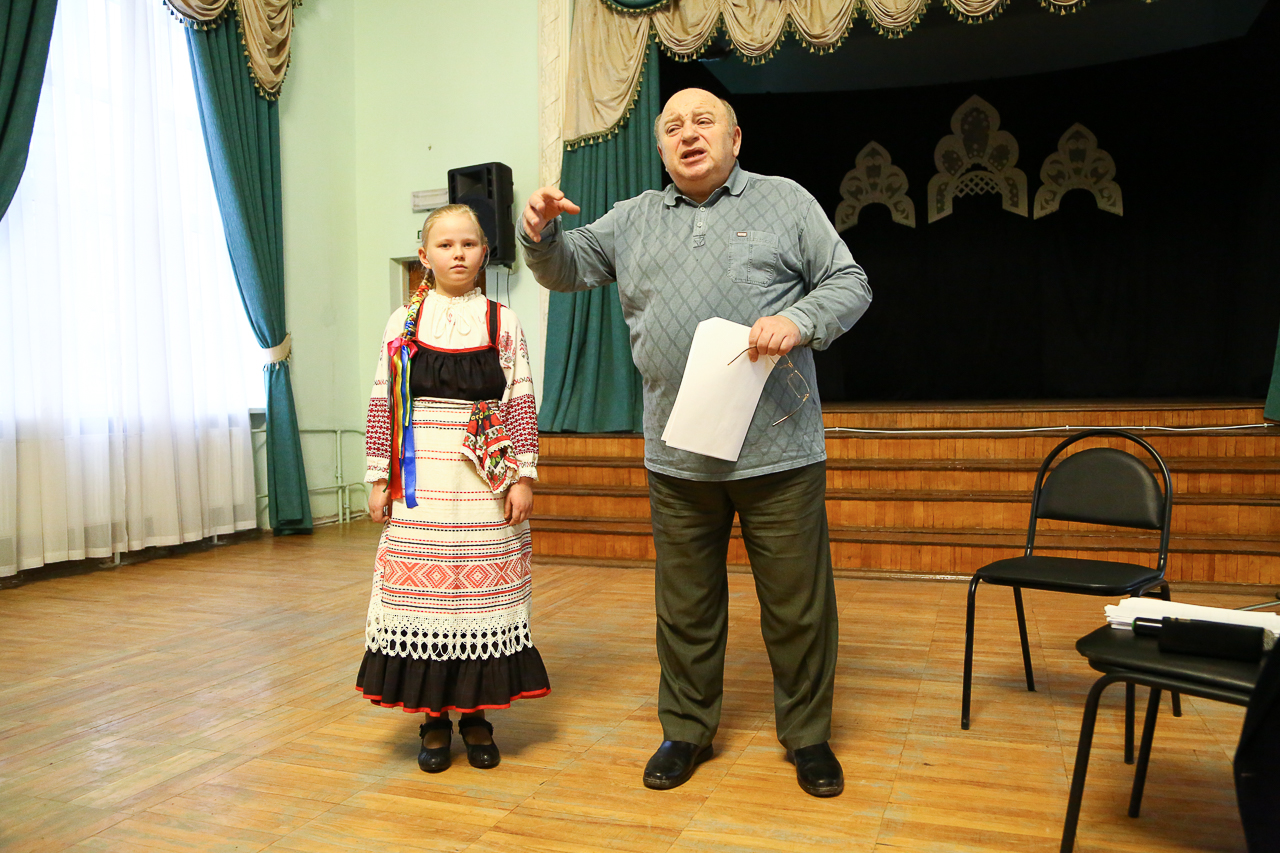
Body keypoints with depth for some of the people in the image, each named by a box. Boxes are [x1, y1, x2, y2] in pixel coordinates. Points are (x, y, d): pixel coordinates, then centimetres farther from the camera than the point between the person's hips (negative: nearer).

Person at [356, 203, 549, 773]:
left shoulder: (503, 322, 6)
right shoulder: (403, 322, 7)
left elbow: (521, 404, 3)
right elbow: (382, 405, 6)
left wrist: (523, 477, -4)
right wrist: (380, 479, 1)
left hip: (485, 486, 0)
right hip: (420, 487, 0)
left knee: (483, 592, 3)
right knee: (422, 592, 2)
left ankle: (476, 715, 19)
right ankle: (434, 717, 18)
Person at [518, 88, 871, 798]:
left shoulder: (785, 201, 7)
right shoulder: (633, 219, 15)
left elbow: (850, 283, 5)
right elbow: (566, 270, 18)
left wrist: (798, 320, -15)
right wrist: (542, 231, -4)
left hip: (779, 450, -2)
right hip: (677, 455, 3)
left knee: (797, 605, 7)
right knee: (685, 606, 13)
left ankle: (807, 735, 27)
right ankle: (686, 730, 32)